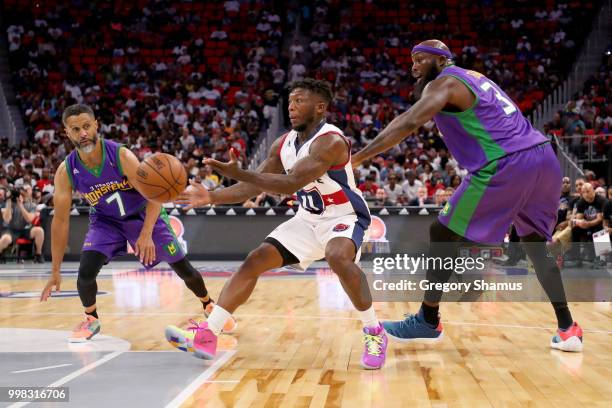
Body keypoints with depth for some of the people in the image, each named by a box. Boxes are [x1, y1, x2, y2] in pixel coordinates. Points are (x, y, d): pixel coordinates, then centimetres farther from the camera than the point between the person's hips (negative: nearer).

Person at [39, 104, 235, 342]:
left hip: (143, 215, -1)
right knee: (85, 274, -20)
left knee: (184, 269, 1)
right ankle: (91, 320, 10)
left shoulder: (121, 155, -29)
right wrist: (55, 272, -14)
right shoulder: (66, 172, -21)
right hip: (106, 220, 1)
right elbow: (60, 219, -14)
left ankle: (209, 306, 30)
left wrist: (146, 234, -38)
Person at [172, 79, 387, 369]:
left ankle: (374, 333, -20)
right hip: (307, 219, 7)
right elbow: (252, 187, 4)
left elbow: (292, 184, -35)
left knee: (338, 258, -38)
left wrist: (237, 173, -38)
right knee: (255, 261, -5)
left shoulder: (331, 141, -24)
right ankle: (207, 334, -5)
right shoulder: (283, 144, -1)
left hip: (343, 216, -7)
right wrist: (211, 197, -10)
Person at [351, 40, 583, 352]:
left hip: (505, 165, -9)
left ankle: (428, 322, 10)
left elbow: (409, 123, -15)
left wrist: (356, 159, -15)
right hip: (543, 156, 9)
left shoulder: (444, 82, 1)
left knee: (442, 235, 3)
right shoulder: (474, 77, 27)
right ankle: (567, 329, 18)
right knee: (535, 245, 22)